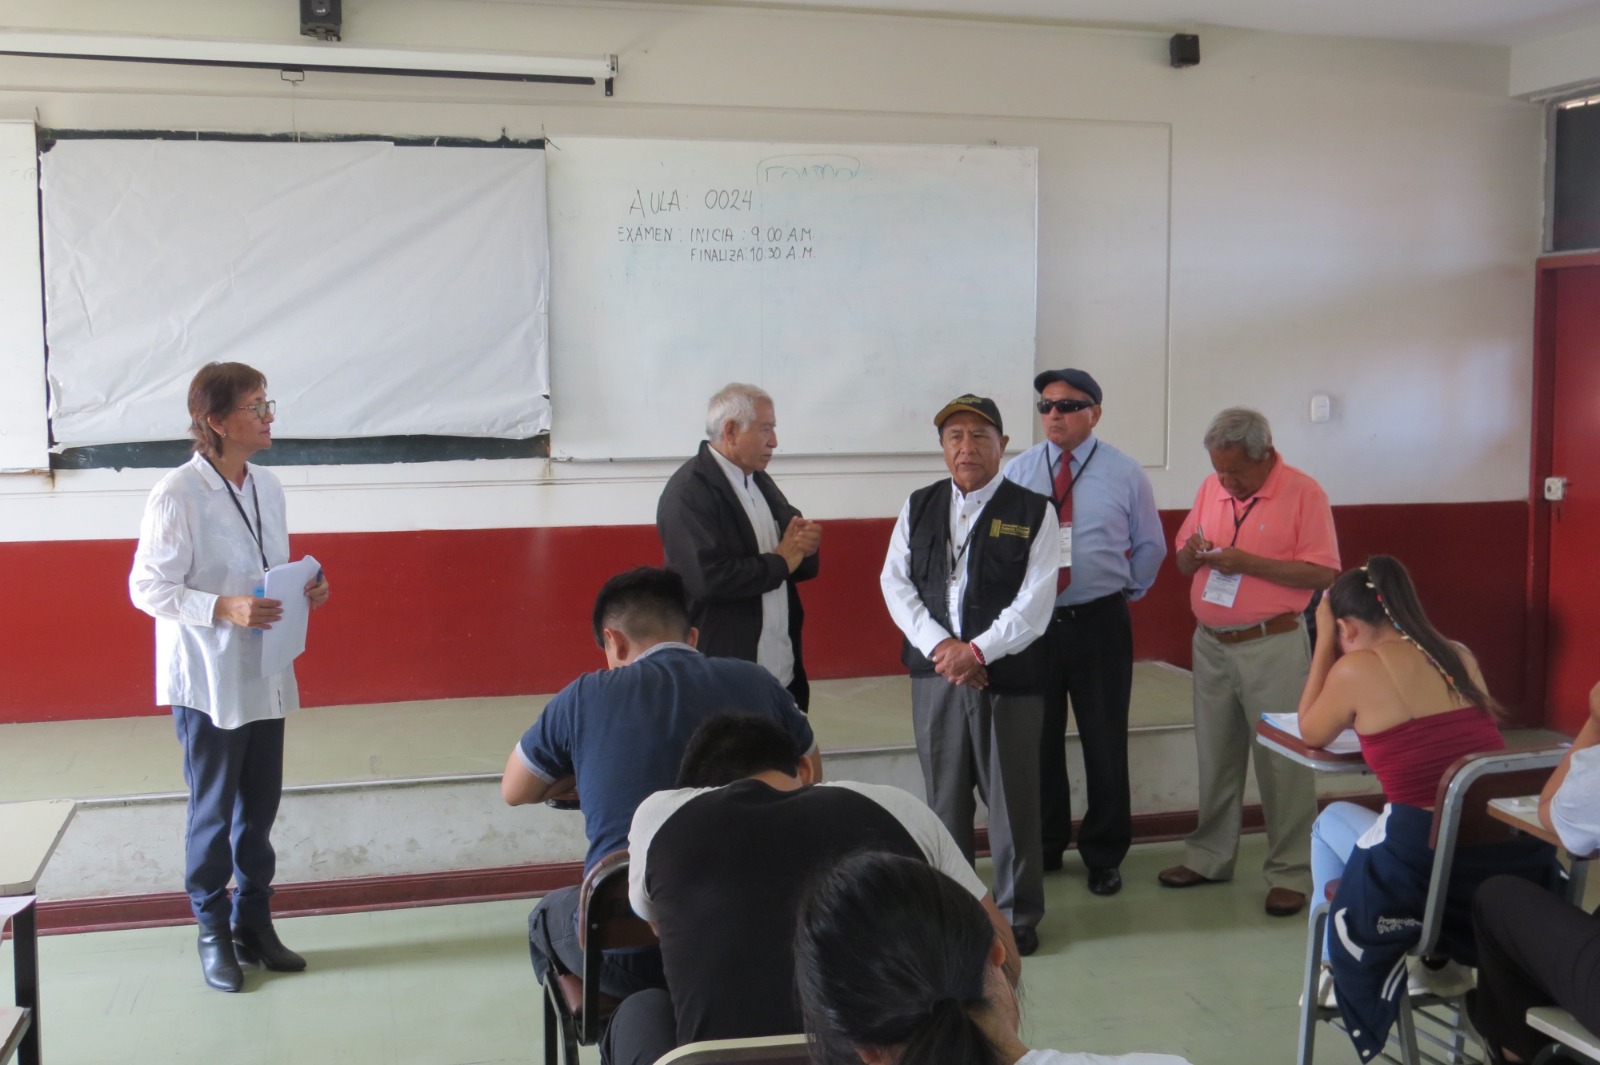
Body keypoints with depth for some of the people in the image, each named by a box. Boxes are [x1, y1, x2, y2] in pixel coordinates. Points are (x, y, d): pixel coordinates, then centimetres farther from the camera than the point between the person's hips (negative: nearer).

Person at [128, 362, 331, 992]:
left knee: (259, 808, 15)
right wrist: (223, 608, -25)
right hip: (207, 682, -6)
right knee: (213, 812, 7)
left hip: (265, 677, 7)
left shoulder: (267, 486, 6)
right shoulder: (178, 495, -16)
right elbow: (146, 588, -15)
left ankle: (254, 924, 30)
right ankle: (214, 933, 23)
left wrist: (304, 588, -2)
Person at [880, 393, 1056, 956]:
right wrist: (940, 645, -9)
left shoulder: (1033, 511, -1)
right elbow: (895, 582, 4)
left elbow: (1034, 602, -7)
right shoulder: (919, 507, 10)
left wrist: (978, 651, -15)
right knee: (944, 797, 11)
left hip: (1008, 675, -3)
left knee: (1012, 798, 4)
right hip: (935, 672, 3)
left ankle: (1017, 914, 19)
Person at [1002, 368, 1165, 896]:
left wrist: (1126, 590, 7)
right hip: (1031, 623, 1)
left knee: (1105, 743, 7)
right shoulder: (1017, 472, 3)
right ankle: (1042, 847, 28)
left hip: (1100, 624, -1)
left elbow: (1150, 546, 11)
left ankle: (1105, 856, 23)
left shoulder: (1125, 473, 1)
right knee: (1037, 742, 11)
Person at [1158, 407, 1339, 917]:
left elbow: (1323, 573, -14)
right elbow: (1183, 561, 17)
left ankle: (1290, 873, 10)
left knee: (1282, 761, 0)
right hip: (1211, 643, 6)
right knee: (1215, 756, 14)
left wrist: (1248, 562, -20)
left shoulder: (1303, 493, -9)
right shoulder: (1211, 488, 9)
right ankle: (1209, 856, 26)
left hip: (1273, 646, -5)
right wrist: (1193, 553, -8)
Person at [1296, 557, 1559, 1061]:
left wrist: (1324, 641, 15)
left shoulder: (1357, 667, -5)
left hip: (1426, 861, -5)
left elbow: (1312, 734, 13)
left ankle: (1341, 972, 30)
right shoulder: (1461, 657, 12)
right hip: (1521, 860, 5)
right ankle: (1444, 958, 32)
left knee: (1331, 820, 25)